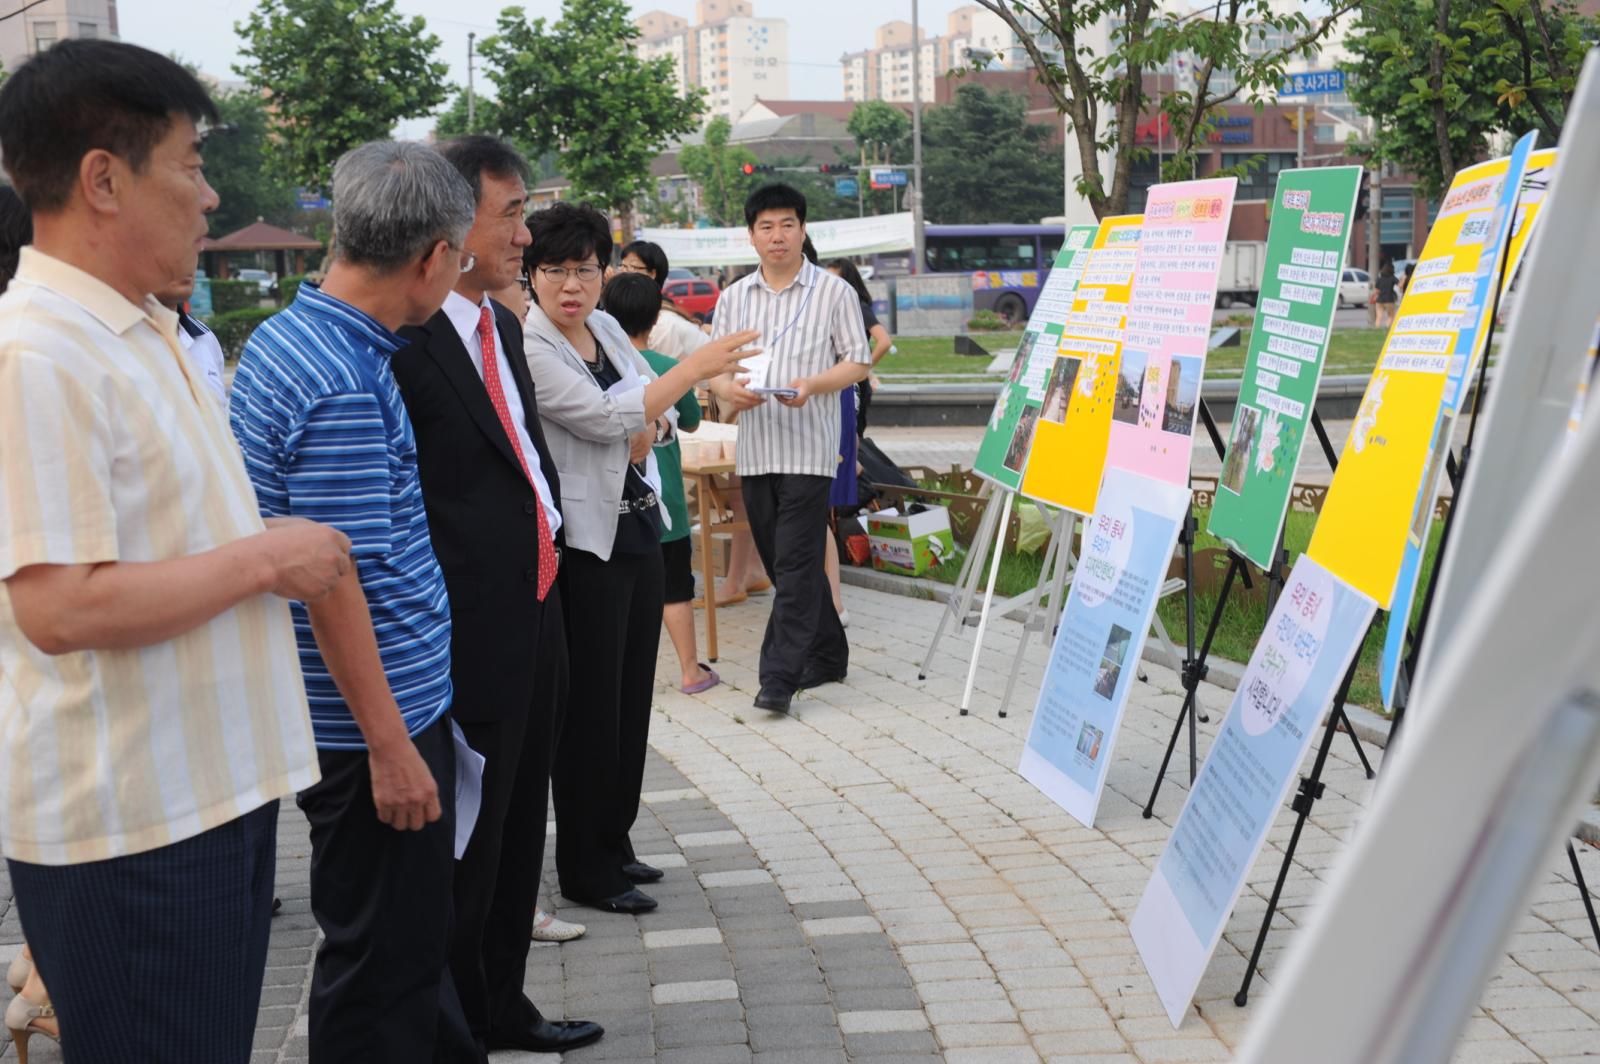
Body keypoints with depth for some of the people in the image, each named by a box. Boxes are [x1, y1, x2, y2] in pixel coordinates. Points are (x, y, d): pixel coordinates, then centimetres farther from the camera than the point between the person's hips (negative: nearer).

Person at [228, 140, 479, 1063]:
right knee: (385, 960, 5)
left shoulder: (280, 339, 7)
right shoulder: (346, 386, -23)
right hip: (378, 719, -10)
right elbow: (333, 580, -24)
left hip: (385, 705, 10)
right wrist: (391, 746, -20)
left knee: (415, 931, 23)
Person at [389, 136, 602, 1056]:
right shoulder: (405, 340, -18)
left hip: (535, 615, 9)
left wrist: (547, 529, 12)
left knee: (519, 836, 20)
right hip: (474, 635, -9)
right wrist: (457, 598, -17)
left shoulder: (502, 325, 13)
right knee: (468, 850, 4)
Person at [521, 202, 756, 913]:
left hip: (636, 526, 8)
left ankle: (612, 842, 28)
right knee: (591, 707, -1)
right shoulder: (529, 347, -14)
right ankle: (585, 871, 11)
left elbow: (651, 412, 18)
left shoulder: (607, 328, 9)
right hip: (586, 541, -8)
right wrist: (696, 367, -17)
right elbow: (608, 417, -20)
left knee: (633, 695, 14)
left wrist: (635, 436, -5)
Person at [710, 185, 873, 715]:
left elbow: (858, 362, 0)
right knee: (783, 563, 12)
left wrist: (812, 385, -17)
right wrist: (732, 387, -11)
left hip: (809, 447, -5)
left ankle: (780, 677, -9)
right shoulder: (734, 297, 12)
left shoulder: (833, 291, 1)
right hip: (755, 448, 5)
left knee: (795, 563, -9)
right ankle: (828, 654, 26)